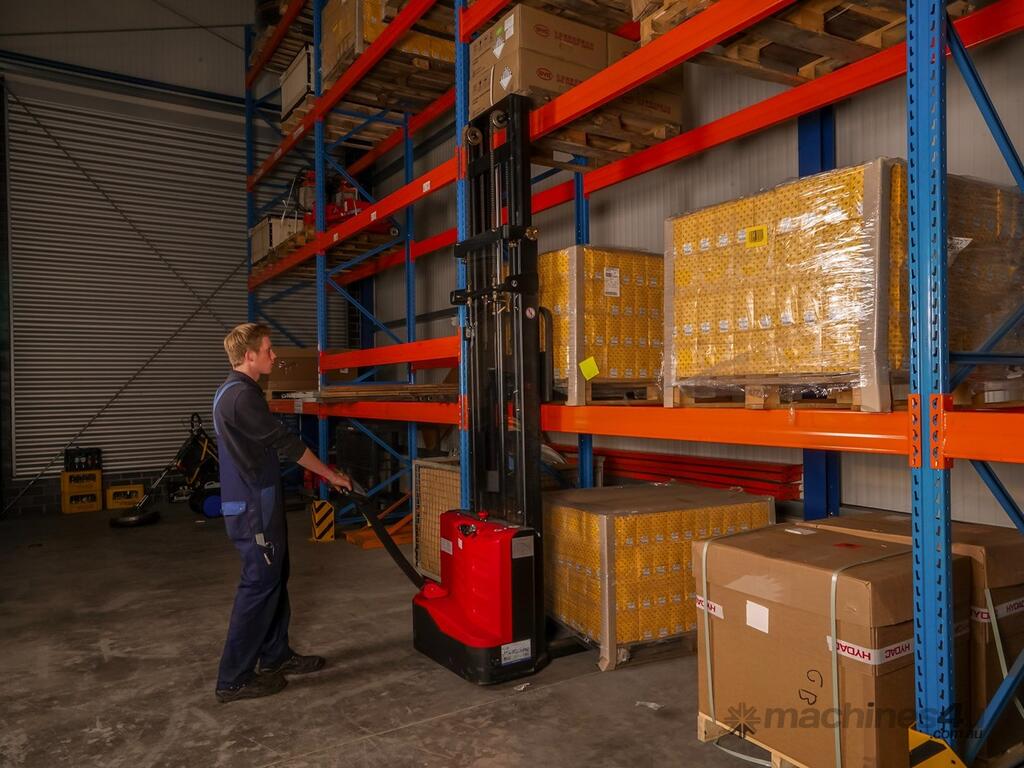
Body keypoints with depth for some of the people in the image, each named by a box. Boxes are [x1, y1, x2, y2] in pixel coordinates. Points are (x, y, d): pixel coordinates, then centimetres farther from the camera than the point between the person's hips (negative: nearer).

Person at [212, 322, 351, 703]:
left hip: (254, 502, 11)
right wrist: (330, 475, -7)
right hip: (254, 507, -11)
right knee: (259, 586, -3)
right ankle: (234, 679, 6)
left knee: (274, 579, 17)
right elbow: (284, 443, -18)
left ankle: (275, 655, 29)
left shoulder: (232, 392, 14)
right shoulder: (243, 396, -20)